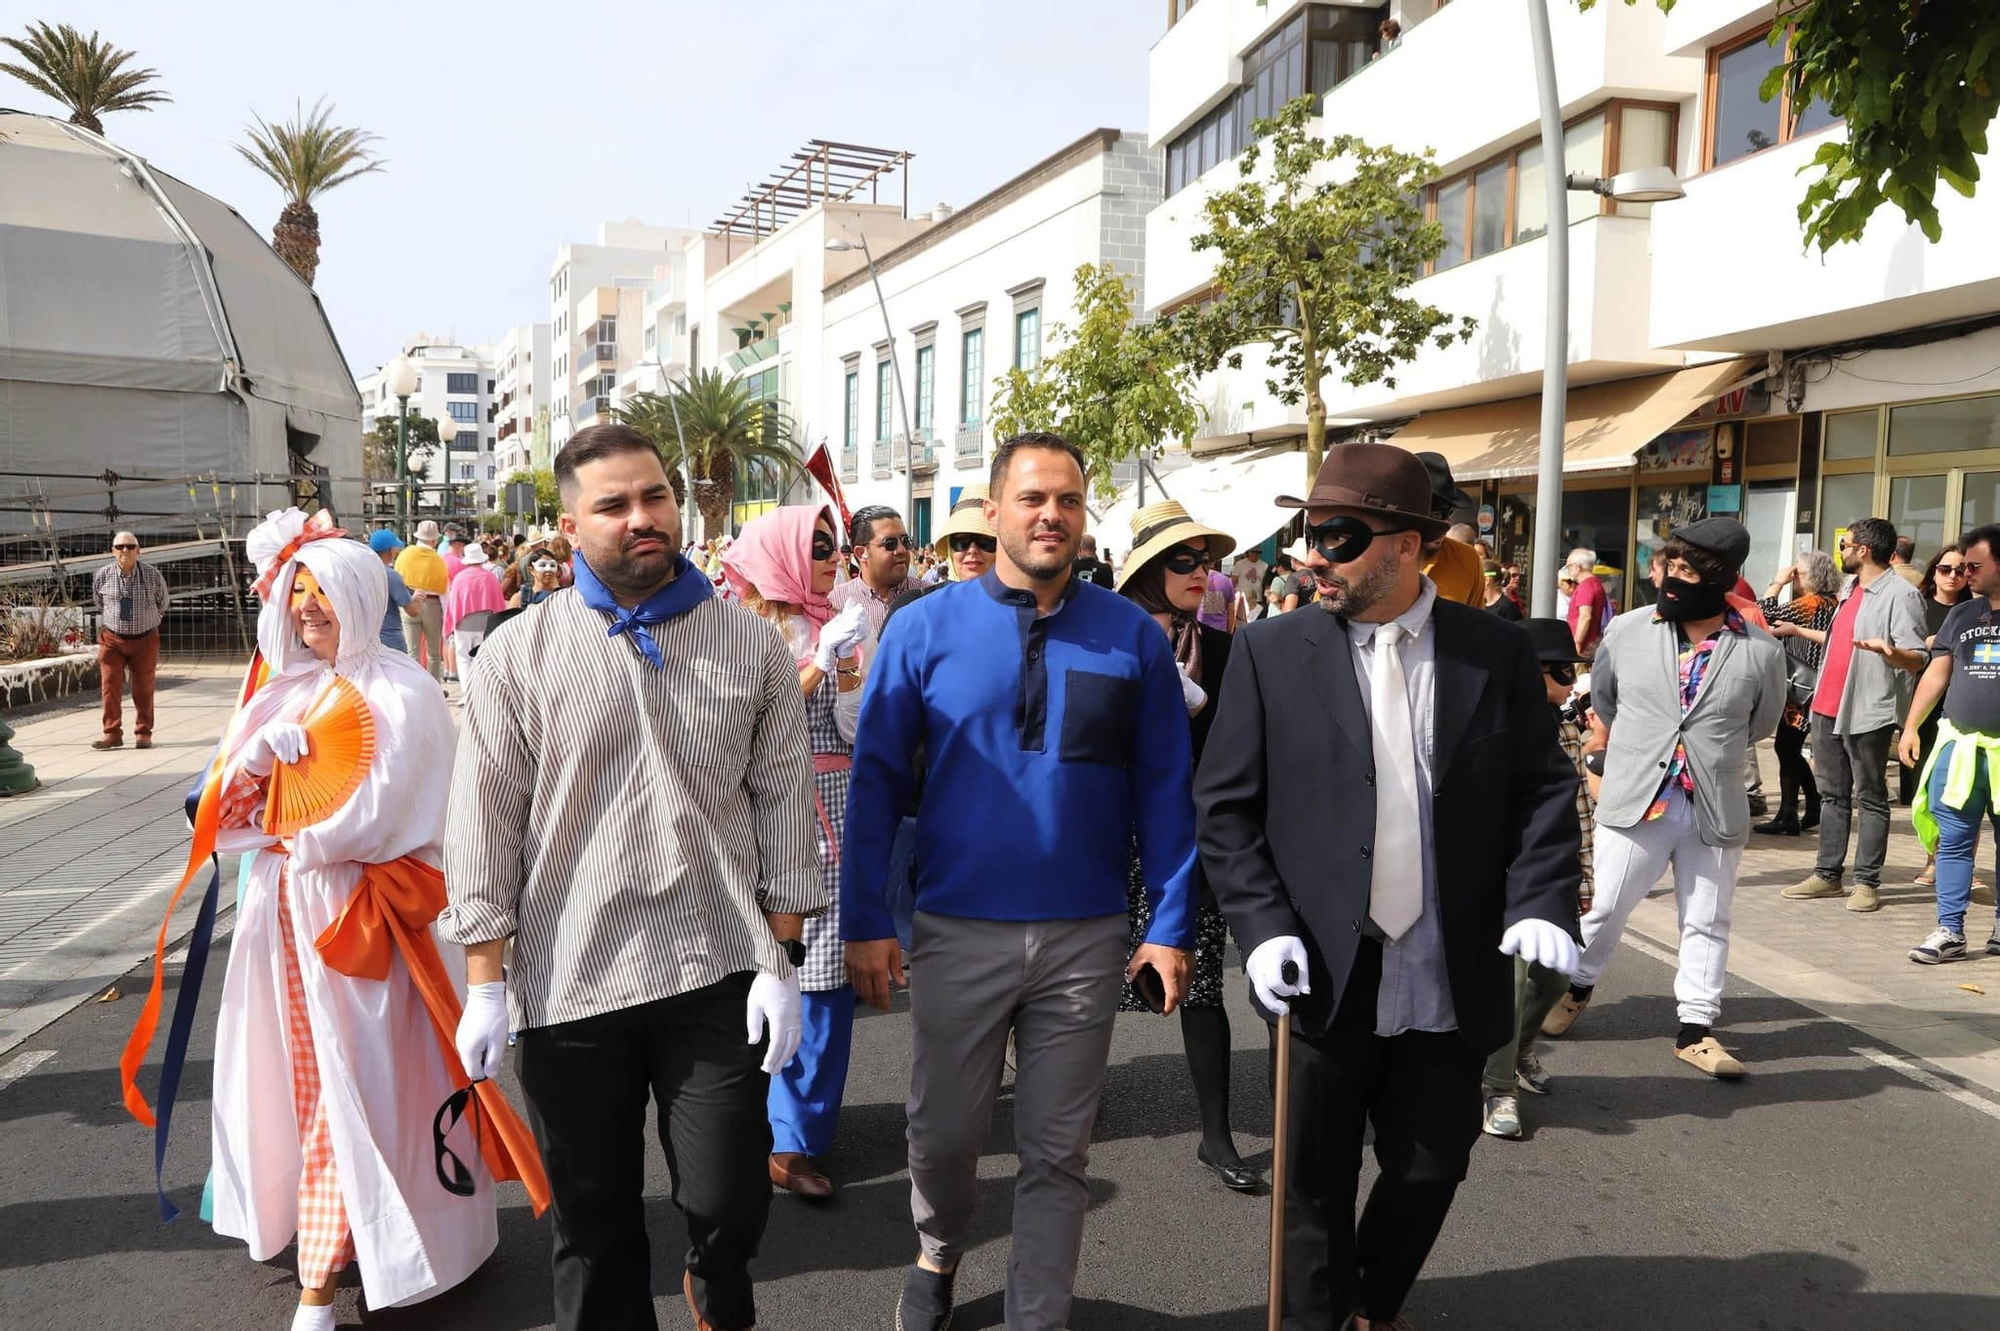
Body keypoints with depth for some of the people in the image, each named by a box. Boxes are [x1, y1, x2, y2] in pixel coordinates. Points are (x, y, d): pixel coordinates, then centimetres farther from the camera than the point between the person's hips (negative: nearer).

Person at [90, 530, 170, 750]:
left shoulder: (153, 575, -6)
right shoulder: (101, 576, -4)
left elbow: (163, 602, 14)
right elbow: (98, 602, 18)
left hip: (145, 639, 0)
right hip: (112, 639, 0)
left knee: (143, 689, 7)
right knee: (110, 687, -5)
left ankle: (144, 733, 16)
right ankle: (112, 733, 1)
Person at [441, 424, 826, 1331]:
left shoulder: (751, 644, 2)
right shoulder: (520, 655, 0)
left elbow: (785, 808, 3)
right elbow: (485, 823, 1)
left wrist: (782, 965, 0)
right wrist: (485, 983, -1)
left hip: (719, 974, 0)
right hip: (568, 982, 0)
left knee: (730, 1201, 5)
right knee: (593, 1221, 12)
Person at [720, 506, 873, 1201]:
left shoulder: (836, 623, 12)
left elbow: (857, 723, 11)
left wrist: (852, 661, -6)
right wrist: (822, 660, -16)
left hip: (840, 811, 6)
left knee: (831, 969, 7)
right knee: (794, 970, -1)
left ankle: (805, 1119, 21)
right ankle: (790, 1140, 11)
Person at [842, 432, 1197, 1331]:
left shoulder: (1132, 637, -2)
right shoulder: (925, 628, -4)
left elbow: (1163, 788, 1)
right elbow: (876, 779, -3)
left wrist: (1172, 924, -2)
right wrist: (865, 921, -5)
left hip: (1088, 939, 0)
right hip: (959, 932, 0)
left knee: (1057, 1153, 13)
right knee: (944, 1136, 15)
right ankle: (938, 1259, 47)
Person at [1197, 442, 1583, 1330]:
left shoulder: (1497, 651, 1)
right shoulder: (1271, 652, -3)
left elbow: (1543, 789, 5)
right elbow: (1225, 805, -2)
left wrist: (1540, 902, -10)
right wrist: (1263, 926, -12)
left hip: (1452, 982, 2)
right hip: (1325, 978, -1)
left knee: (1431, 1169, 16)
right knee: (1318, 1181, 11)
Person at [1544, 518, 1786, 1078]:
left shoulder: (1760, 651, -5)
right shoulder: (1627, 631, -3)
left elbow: (1762, 723, 13)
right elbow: (1602, 697, 15)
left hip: (1716, 810, 0)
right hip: (1635, 801, 0)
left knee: (1706, 923, 10)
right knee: (1605, 908, 8)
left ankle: (1695, 1030, 21)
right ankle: (1577, 986, 32)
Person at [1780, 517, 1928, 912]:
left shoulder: (1900, 594, -12)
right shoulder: (1850, 588, 14)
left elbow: (1916, 660, -16)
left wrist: (1887, 650, -37)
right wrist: (1798, 631, 38)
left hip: (1867, 713, -8)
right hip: (1827, 707, 8)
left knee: (1870, 799, 1)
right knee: (1832, 795, 13)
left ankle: (1867, 882, 7)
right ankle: (1827, 874, 20)